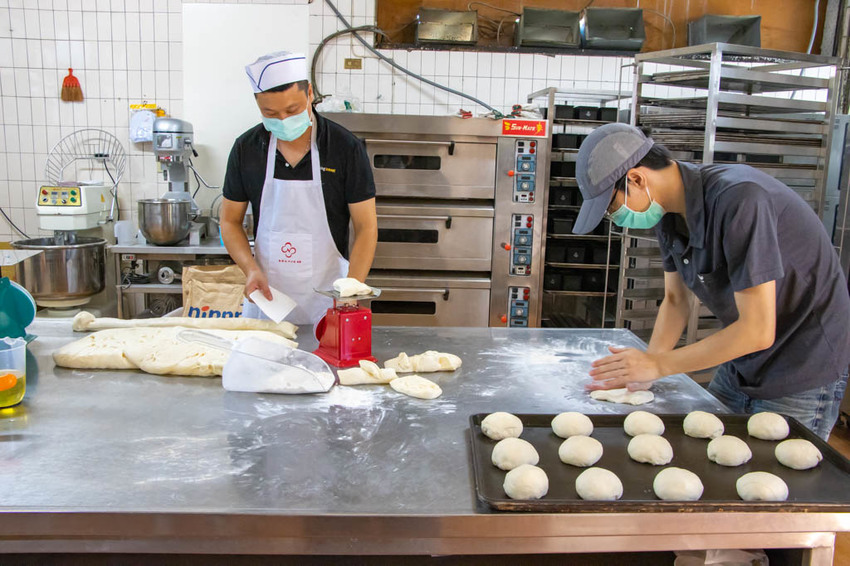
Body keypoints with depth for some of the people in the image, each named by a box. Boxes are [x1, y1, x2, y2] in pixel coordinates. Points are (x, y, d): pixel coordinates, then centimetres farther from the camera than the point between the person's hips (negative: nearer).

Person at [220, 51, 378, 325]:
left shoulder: (346, 147, -9)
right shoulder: (246, 148, -1)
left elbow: (366, 227, -8)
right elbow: (230, 222, 7)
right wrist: (251, 269, -11)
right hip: (266, 297, 2)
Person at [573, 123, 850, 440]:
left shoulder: (738, 199, -30)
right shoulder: (670, 211, -3)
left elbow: (757, 331, -29)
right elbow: (675, 301, 7)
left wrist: (657, 364, -21)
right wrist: (640, 373, -5)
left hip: (802, 376, -8)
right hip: (742, 364, 8)